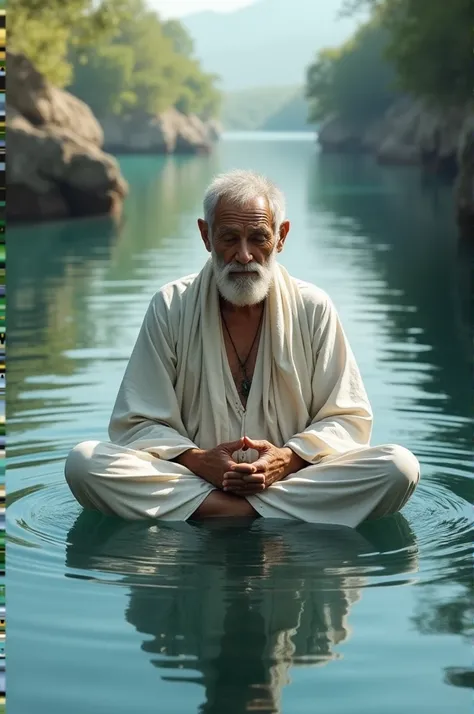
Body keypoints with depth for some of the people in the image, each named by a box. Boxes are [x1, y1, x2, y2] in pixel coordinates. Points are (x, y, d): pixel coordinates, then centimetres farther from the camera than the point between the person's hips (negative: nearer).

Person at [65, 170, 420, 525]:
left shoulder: (314, 309, 5)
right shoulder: (171, 307, 3)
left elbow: (348, 418, 7)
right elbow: (137, 423, 2)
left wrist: (289, 459, -13)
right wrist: (197, 460, -17)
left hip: (292, 479, 1)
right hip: (190, 478, 0)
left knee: (400, 467, -25)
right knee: (84, 461, -27)